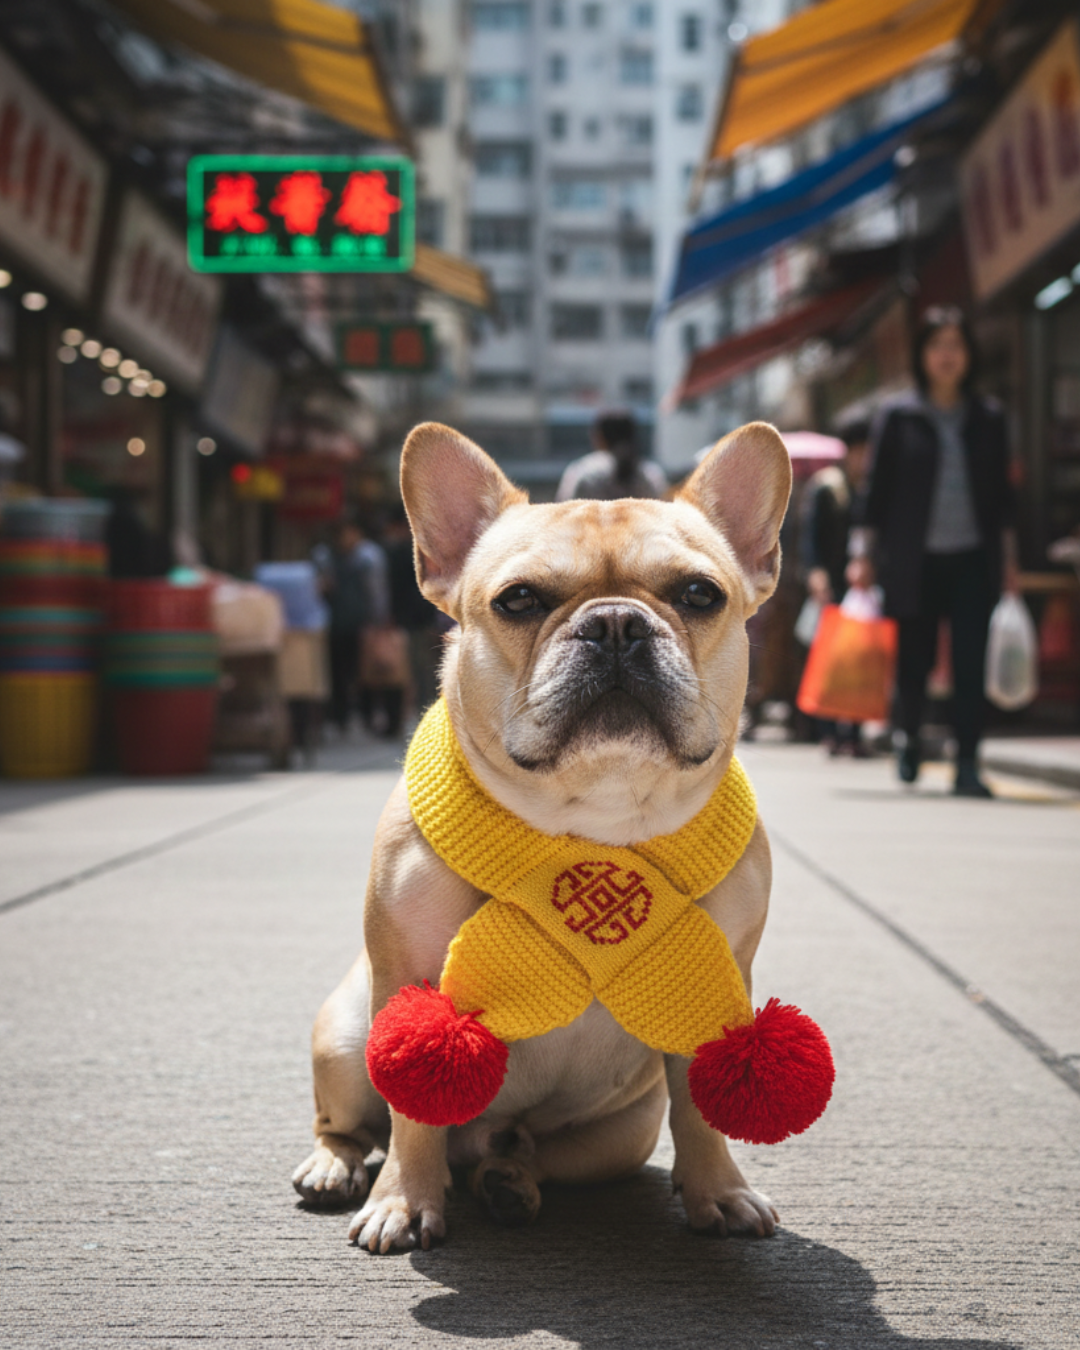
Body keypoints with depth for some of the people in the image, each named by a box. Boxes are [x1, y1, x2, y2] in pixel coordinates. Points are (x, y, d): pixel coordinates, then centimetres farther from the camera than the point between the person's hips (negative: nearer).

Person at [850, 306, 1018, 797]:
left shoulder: (988, 418, 9)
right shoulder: (899, 417, 3)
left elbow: (1002, 494, 12)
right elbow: (877, 490, 3)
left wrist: (1008, 558, 9)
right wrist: (864, 555, -1)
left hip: (973, 559, 1)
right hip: (916, 560, -1)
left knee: (970, 665, -7)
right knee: (914, 660, 7)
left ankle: (967, 766, -4)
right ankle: (908, 738, 33)